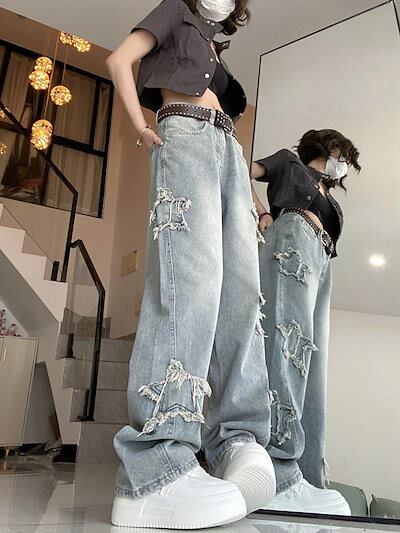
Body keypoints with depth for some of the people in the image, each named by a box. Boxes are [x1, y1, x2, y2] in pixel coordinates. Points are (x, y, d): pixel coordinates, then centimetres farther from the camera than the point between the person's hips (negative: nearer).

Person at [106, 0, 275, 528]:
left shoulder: (216, 53, 38)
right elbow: (120, 60, 6)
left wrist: (248, 194, 19)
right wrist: (141, 126, -4)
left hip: (228, 148, 8)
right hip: (185, 133, -8)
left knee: (241, 287, -13)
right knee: (192, 274, -29)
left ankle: (239, 440, -18)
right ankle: (154, 471, -37)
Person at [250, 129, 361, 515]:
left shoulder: (331, 202, 40)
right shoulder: (290, 162, 24)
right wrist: (263, 212, 0)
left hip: (321, 266, 7)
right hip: (293, 240, -7)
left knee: (311, 372, -7)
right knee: (288, 336, -28)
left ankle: (308, 480, -13)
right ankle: (278, 472, -39)